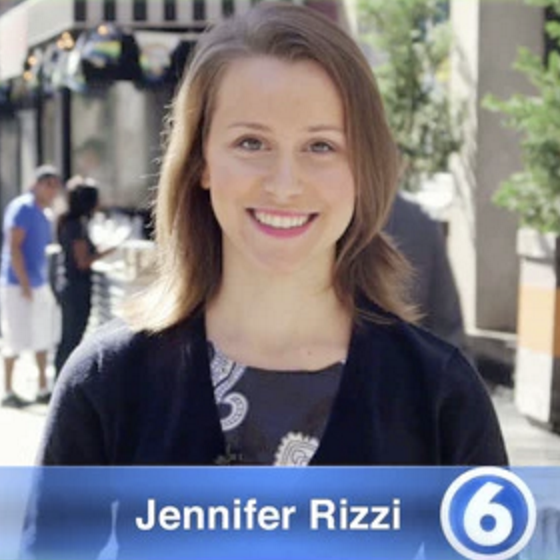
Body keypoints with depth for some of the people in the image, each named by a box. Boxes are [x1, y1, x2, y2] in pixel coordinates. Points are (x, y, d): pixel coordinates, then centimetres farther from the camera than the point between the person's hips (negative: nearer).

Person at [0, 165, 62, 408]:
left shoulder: (44, 215, 14)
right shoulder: (22, 207, -12)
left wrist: (43, 283, 17)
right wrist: (24, 283, -19)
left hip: (39, 285, 9)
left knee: (43, 338, 11)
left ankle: (43, 389, 19)